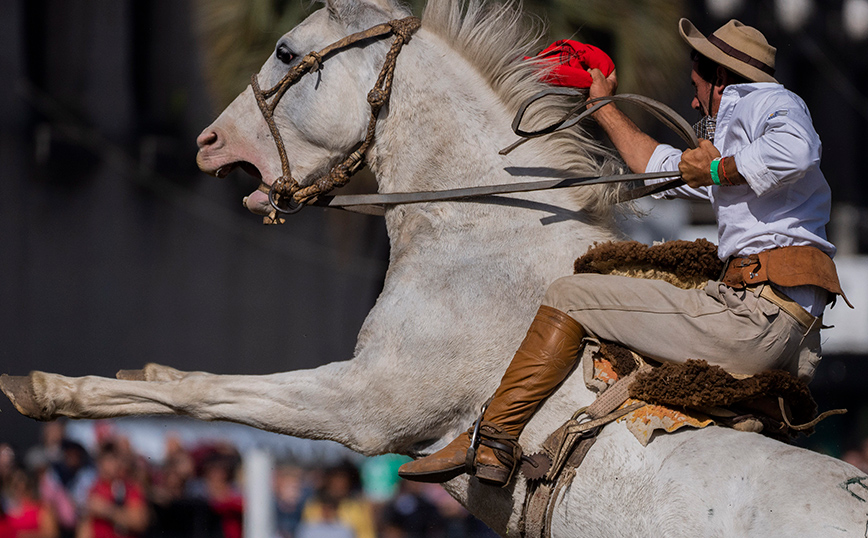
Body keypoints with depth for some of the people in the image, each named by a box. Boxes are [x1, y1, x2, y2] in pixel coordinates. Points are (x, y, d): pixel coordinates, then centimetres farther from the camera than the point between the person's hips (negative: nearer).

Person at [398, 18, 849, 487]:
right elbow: (665, 169, 45)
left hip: (757, 315, -10)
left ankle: (491, 441, 3)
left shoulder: (769, 102, 0)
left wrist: (718, 171, -12)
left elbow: (795, 149, -26)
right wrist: (604, 110, 53)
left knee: (569, 298, -1)